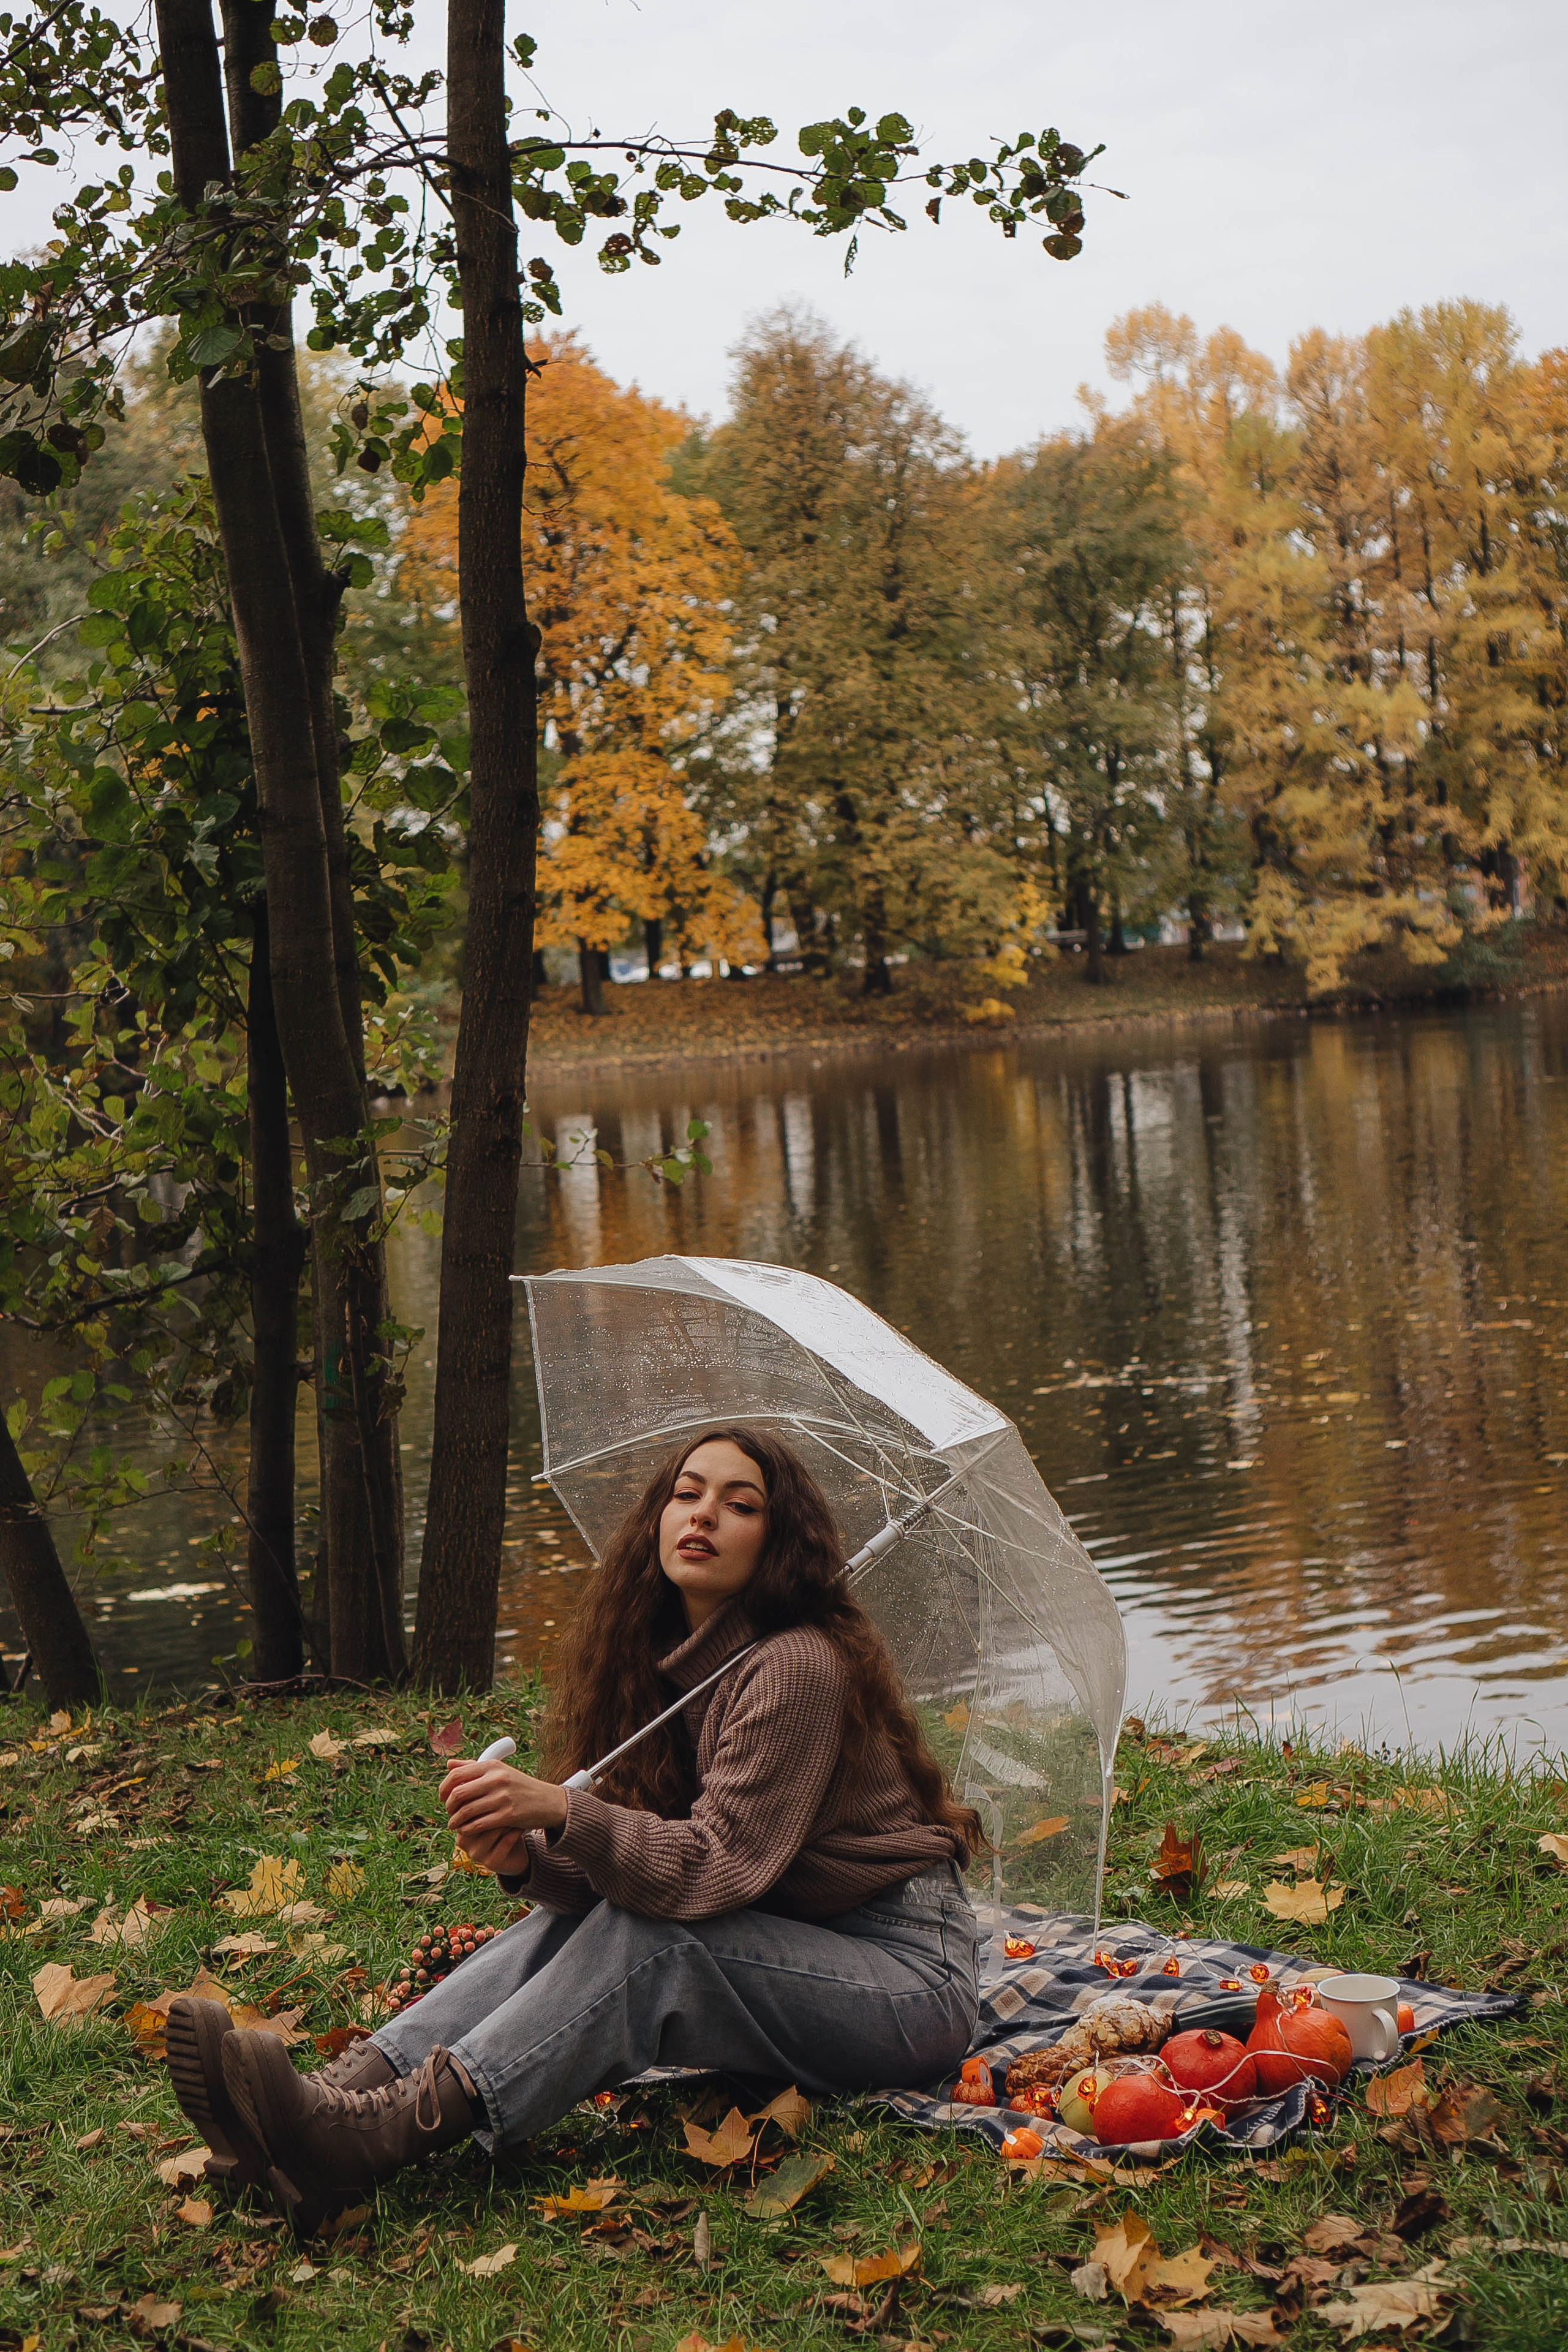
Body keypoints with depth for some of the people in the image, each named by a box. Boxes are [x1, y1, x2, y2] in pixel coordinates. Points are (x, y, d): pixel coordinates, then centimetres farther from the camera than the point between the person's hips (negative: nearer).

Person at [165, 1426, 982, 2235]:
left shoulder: (796, 1668, -19)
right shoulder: (665, 1658, 6)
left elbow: (716, 1868, -25)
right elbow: (634, 1866, 0)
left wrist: (561, 1811, -37)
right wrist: (525, 1857, -21)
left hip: (910, 1976, -7)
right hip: (790, 1941, 7)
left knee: (645, 1943, -29)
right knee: (564, 1921, -13)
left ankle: (371, 2140, -43)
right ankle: (343, 2088, -31)